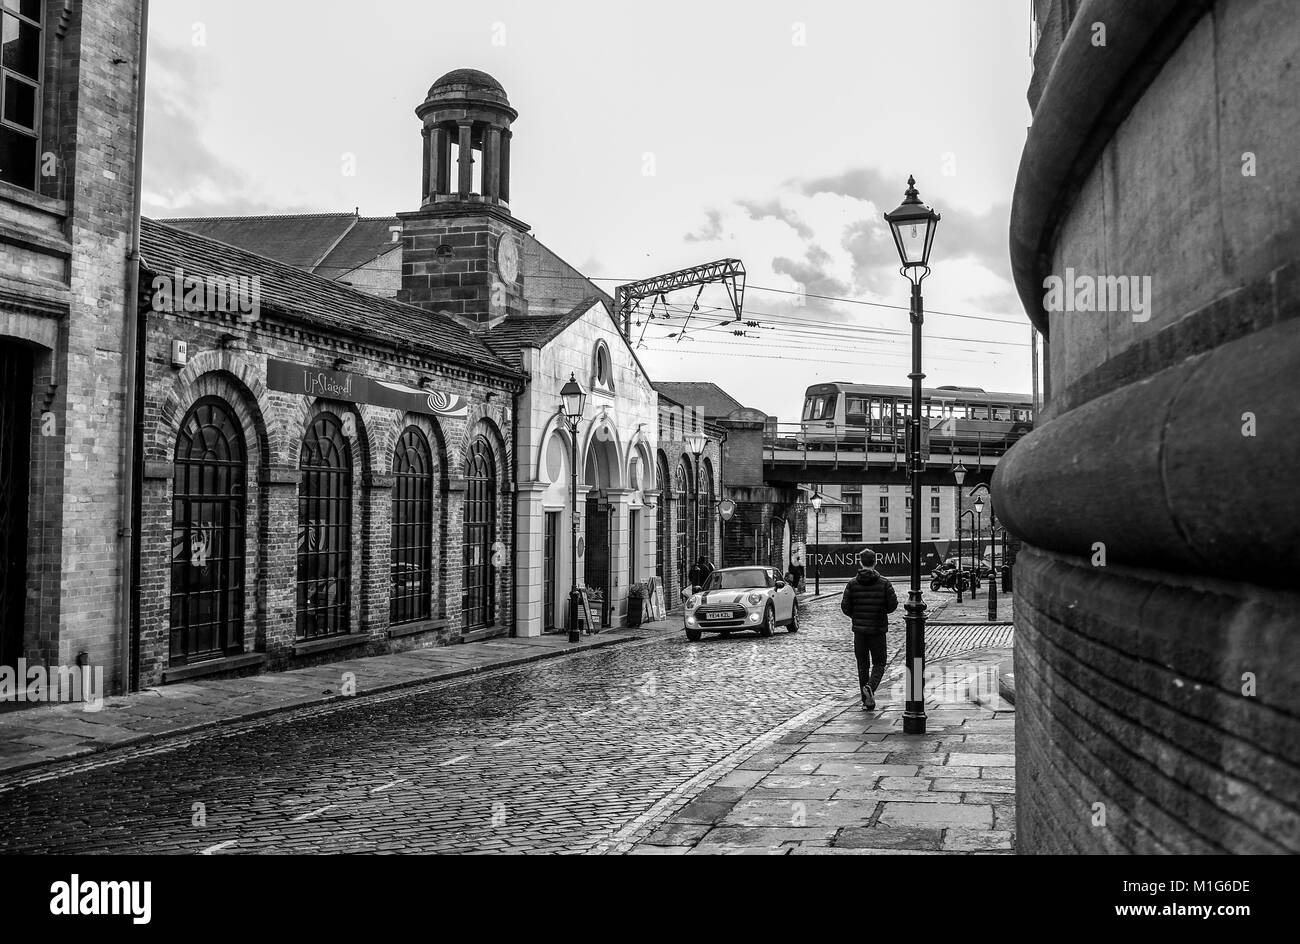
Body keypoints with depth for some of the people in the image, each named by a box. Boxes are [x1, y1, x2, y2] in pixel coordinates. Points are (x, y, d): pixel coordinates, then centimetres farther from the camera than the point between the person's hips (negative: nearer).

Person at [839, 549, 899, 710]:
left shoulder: (852, 583, -2)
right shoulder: (884, 583, -6)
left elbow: (845, 607, -5)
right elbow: (893, 605, -7)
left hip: (859, 630, 2)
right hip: (878, 630, -2)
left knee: (862, 665, 10)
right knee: (879, 663, 9)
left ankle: (867, 701, 11)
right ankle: (871, 687, -19)